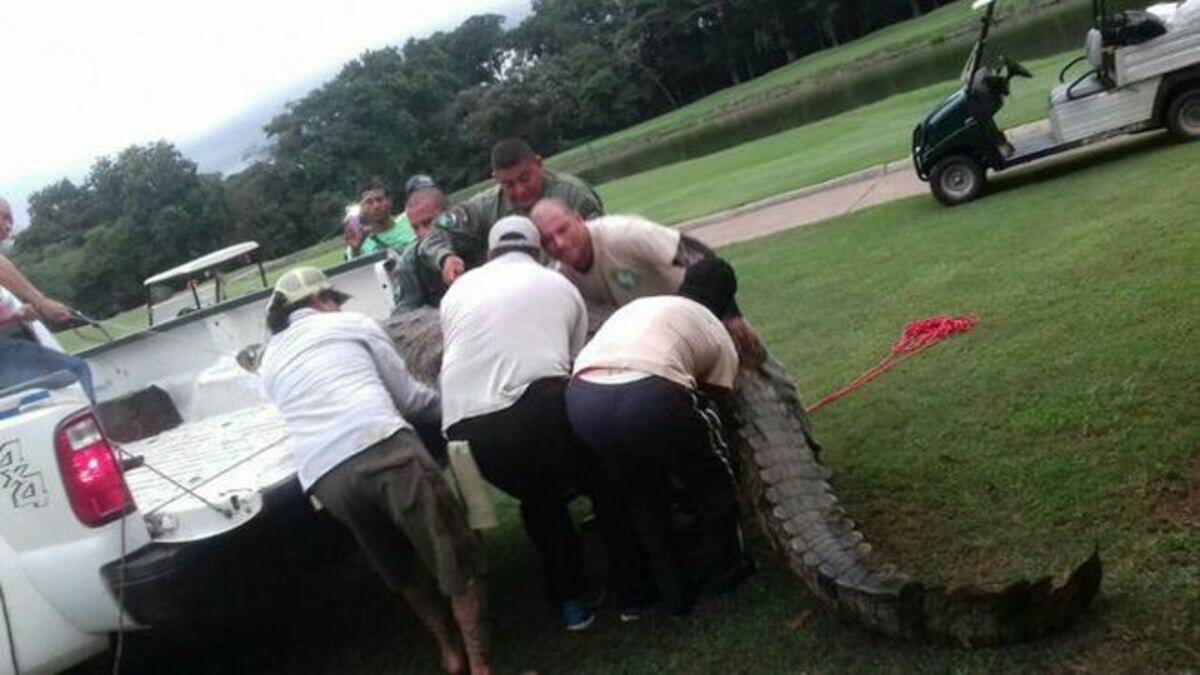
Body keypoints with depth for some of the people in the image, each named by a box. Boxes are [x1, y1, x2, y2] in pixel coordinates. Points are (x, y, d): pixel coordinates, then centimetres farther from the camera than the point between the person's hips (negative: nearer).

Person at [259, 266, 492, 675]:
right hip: (383, 448, -4)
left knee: (399, 571, 24)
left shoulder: (269, 363, 30)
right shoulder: (350, 324, 19)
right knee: (456, 559, 0)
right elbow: (409, 399, 19)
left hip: (323, 476, 5)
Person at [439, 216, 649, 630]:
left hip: (466, 427, 3)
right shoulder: (559, 285, 23)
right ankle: (631, 592, 29)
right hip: (540, 408, -3)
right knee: (606, 489, 25)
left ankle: (571, 601, 33)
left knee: (538, 499, 31)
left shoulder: (458, 290, 26)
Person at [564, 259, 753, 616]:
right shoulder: (718, 336, 26)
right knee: (712, 481, 26)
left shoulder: (637, 305, 39)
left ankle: (673, 592, 39)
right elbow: (718, 394, 32)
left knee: (641, 494, 30)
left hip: (582, 400, 5)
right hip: (649, 397, -5)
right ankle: (722, 572, 40)